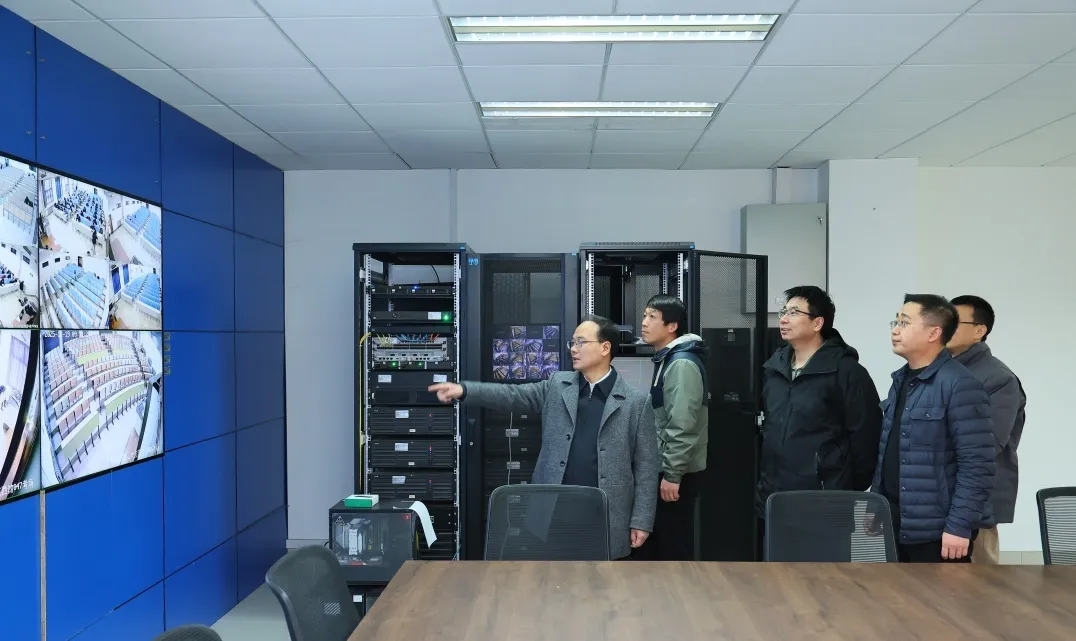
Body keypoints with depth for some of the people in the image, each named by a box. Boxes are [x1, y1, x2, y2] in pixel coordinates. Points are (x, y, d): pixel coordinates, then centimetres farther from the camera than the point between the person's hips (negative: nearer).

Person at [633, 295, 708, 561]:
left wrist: (672, 474, -22)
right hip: (663, 468, 10)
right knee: (654, 544, 16)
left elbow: (682, 425, -23)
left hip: (676, 473, -10)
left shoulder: (682, 363, -17)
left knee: (674, 547, 1)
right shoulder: (666, 359, 14)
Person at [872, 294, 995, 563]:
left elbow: (977, 465, -18)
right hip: (895, 525, 8)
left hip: (937, 531, -7)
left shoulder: (960, 385, -15)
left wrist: (960, 526, -19)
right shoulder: (901, 380, 10)